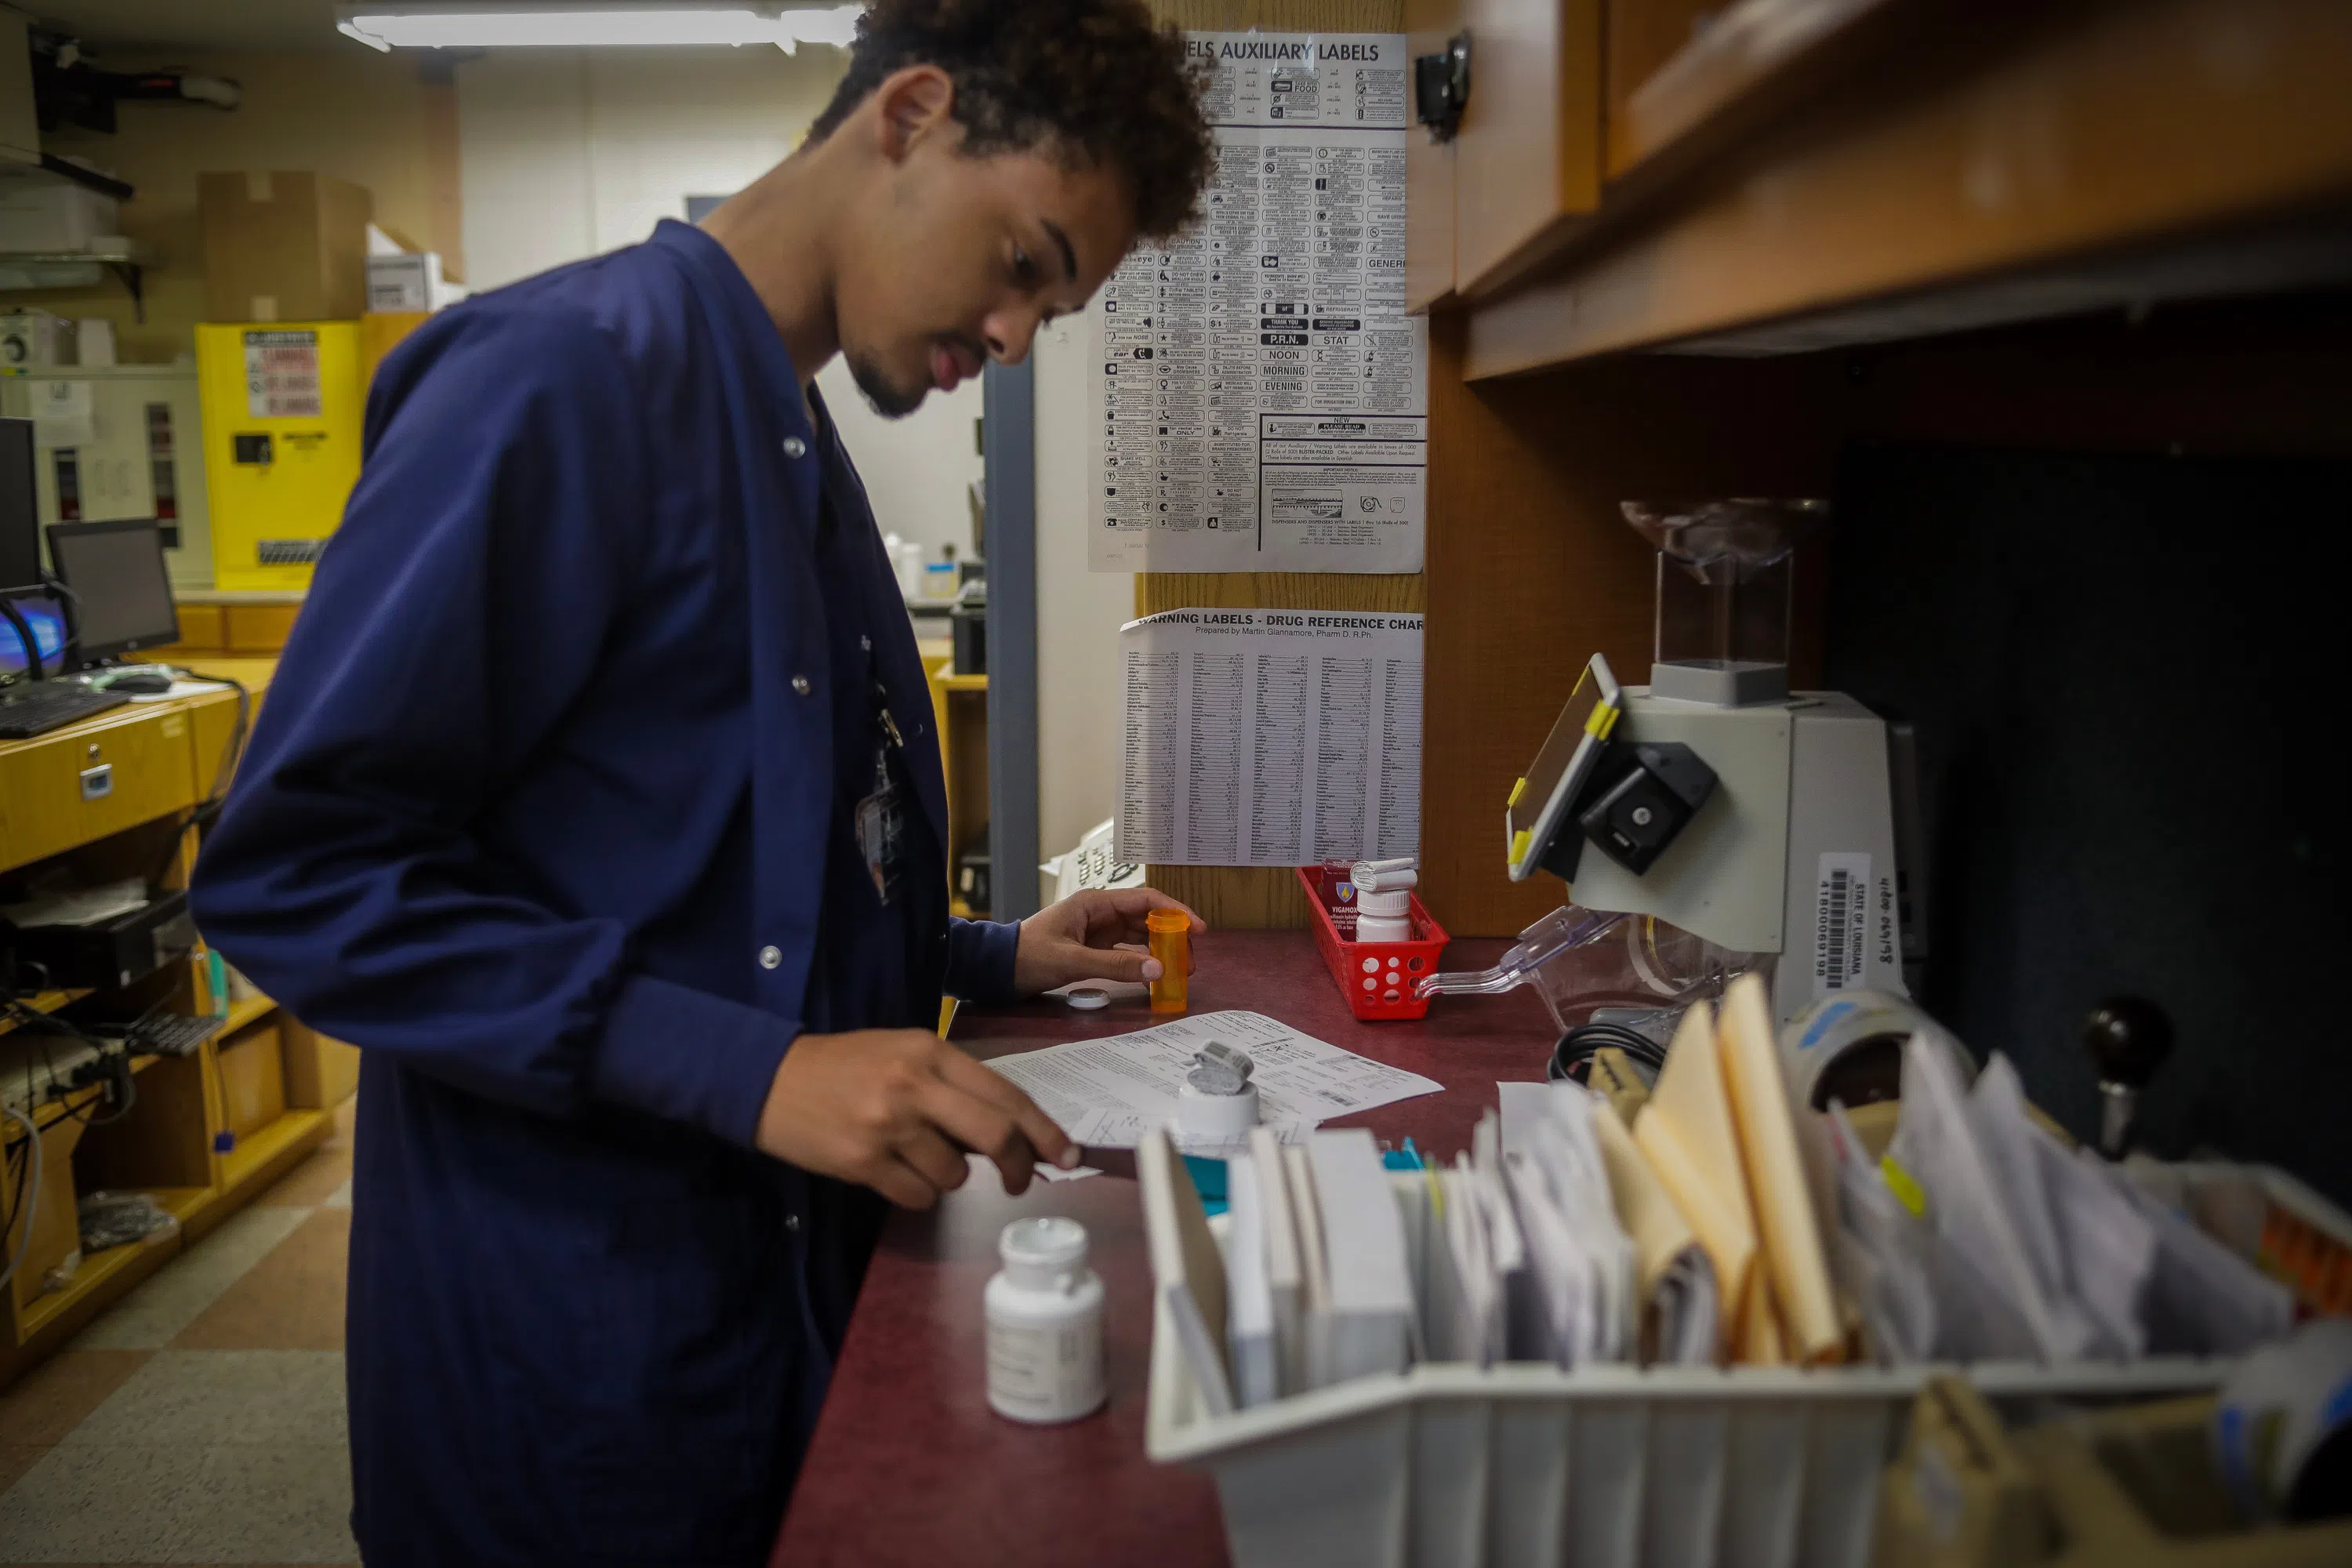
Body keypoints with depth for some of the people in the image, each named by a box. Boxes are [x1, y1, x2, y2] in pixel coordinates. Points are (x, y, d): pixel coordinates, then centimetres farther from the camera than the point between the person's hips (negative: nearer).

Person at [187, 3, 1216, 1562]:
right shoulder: (573, 374, -16)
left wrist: (993, 958, 10)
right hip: (577, 1330, -8)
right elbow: (293, 870, -21)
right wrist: (749, 1069, -27)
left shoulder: (801, 448, 12)